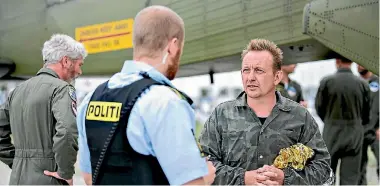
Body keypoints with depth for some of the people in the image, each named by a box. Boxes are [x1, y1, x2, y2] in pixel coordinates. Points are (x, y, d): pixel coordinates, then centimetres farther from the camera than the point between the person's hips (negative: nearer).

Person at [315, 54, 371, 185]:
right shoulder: (362, 84, -4)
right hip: (355, 134, 1)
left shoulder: (326, 82, -9)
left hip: (332, 132, -1)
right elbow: (366, 113, 4)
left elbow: (319, 107, -1)